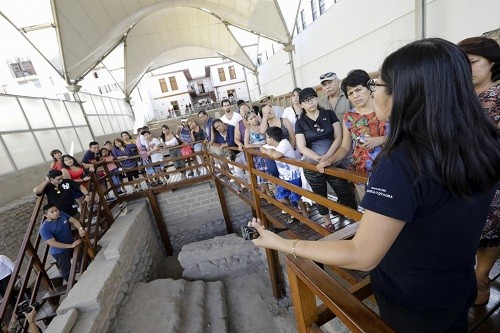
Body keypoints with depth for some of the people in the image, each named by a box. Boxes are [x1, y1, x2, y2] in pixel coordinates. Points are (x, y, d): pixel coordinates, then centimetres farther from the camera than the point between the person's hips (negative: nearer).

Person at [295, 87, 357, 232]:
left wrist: (327, 157, -17)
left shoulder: (329, 114, 3)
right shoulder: (300, 123, 0)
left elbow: (338, 137, -3)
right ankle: (328, 224, 33)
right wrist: (319, 158, -22)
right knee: (320, 198, 14)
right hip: (313, 167, 0)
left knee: (346, 195, 3)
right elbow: (302, 147, -7)